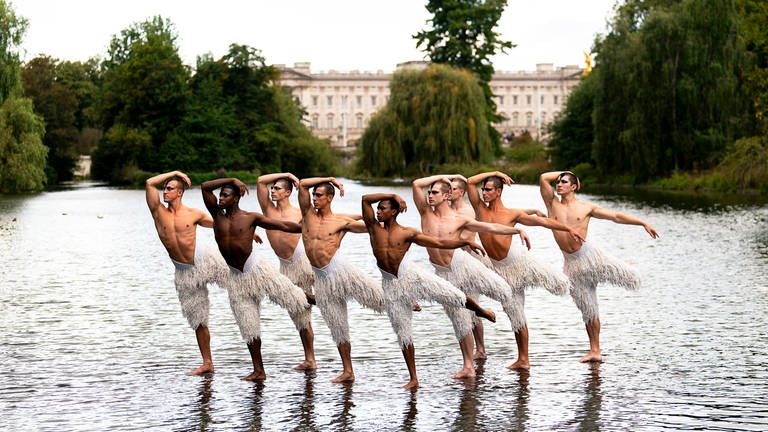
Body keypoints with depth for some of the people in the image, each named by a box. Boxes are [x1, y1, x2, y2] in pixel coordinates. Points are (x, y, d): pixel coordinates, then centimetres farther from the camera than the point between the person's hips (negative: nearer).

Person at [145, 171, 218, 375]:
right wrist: (175, 173, -5)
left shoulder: (195, 214, -4)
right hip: (184, 273, 1)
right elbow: (149, 183, -13)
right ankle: (207, 363, 16)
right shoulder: (158, 211, -2)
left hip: (203, 262, -1)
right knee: (197, 319, 8)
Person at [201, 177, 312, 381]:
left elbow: (284, 226, 0)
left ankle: (310, 299, 25)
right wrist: (232, 180, -1)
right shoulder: (217, 214, 7)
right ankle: (259, 370, 12)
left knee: (292, 298, -11)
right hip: (235, 277, 3)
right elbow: (206, 187, 0)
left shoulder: (251, 217, -2)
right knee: (248, 327, 6)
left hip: (256, 269, -3)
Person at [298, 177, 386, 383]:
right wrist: (329, 179, 4)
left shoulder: (342, 222, 1)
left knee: (377, 297, -17)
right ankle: (348, 371, 16)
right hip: (321, 278, 3)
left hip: (339, 270, -3)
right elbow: (302, 184, 1)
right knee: (338, 328, 9)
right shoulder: (308, 213, 10)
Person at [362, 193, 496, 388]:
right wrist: (392, 195, -3)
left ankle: (480, 311, 22)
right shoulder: (374, 228, 5)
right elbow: (366, 199, -4)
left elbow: (440, 243, 1)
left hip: (411, 275, -2)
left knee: (453, 297, -11)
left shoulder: (408, 233, 0)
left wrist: (467, 242, -5)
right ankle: (413, 379, 11)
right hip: (391, 284, 2)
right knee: (402, 333, 4)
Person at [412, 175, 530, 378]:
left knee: (502, 291, -16)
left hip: (463, 264, -2)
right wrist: (440, 177, 3)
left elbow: (491, 227, 0)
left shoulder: (460, 220, -1)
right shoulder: (426, 213, 4)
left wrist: (518, 230, -7)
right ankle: (469, 367, 11)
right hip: (444, 273, 2)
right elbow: (416, 184, -5)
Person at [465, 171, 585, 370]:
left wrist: (569, 229, -5)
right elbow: (470, 182, -1)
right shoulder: (480, 209, 5)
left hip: (518, 260, -3)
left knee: (557, 284, -16)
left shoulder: (513, 214, -4)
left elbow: (543, 221, -2)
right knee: (517, 315, 8)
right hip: (501, 268, 3)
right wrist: (495, 173, 4)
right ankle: (523, 359, 14)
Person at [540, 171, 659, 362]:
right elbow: (543, 178, -5)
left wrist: (643, 223, 4)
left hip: (589, 255, -2)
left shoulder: (586, 207, 2)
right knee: (588, 310, 6)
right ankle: (595, 351, 15)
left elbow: (616, 216, 6)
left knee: (630, 280, -14)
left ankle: (626, 270, 23)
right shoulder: (552, 204, 6)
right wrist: (561, 173, 9)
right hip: (572, 263, 2)